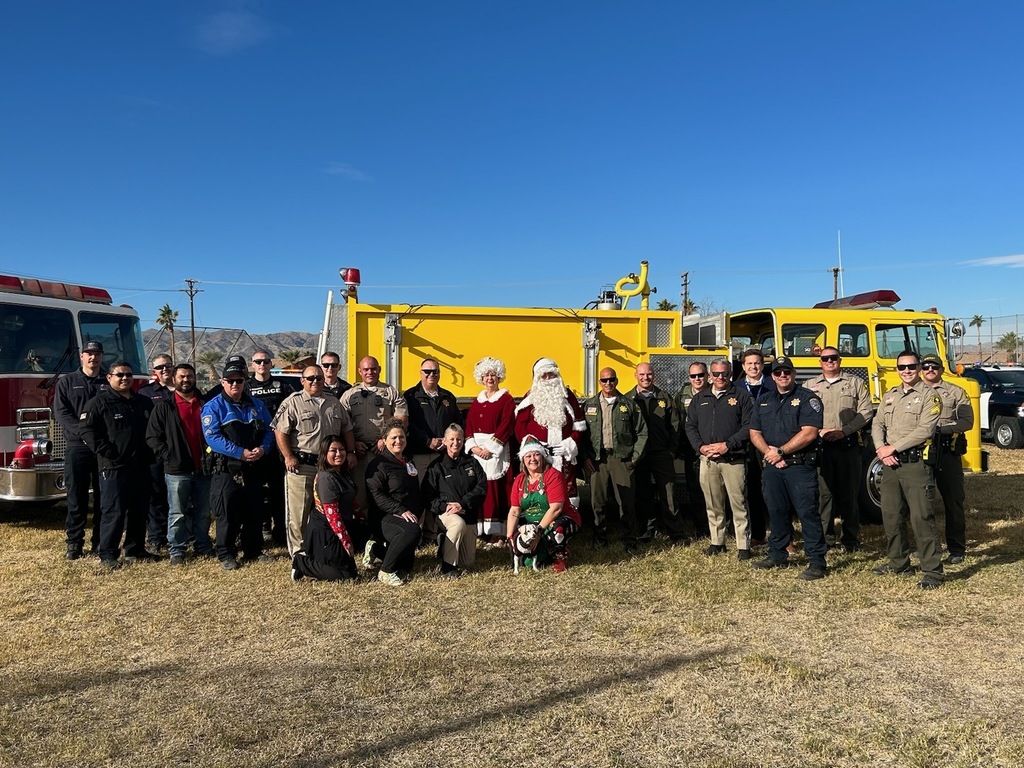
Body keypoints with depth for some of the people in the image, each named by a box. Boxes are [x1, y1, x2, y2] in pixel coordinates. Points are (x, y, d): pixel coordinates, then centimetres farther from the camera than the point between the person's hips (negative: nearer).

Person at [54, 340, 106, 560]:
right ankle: (74, 543, 9)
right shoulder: (66, 382, 8)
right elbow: (61, 413, -1)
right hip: (77, 447, -1)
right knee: (77, 498, 2)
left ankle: (101, 543, 12)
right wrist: (83, 431, -16)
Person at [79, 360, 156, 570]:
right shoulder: (100, 402, -4)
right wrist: (106, 451, -17)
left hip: (141, 466, 6)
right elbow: (86, 429, -12)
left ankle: (135, 551, 22)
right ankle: (108, 555, 4)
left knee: (139, 511, 11)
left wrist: (150, 453, 10)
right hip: (114, 468, -6)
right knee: (114, 512, -5)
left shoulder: (144, 403, 15)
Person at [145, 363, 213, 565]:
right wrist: (167, 456, -9)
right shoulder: (164, 406, 1)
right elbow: (152, 436, -1)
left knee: (203, 512, 11)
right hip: (177, 470, -3)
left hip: (203, 468, 3)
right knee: (177, 513, 1)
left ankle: (203, 547, 23)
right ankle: (177, 551, 10)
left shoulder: (204, 404, 12)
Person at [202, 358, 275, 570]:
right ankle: (226, 555, 12)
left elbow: (268, 430, 11)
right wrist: (241, 453, -20)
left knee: (254, 512, 11)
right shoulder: (213, 407, -5)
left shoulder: (256, 405, 10)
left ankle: (254, 552, 23)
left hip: (252, 469, 5)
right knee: (227, 514, 0)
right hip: (225, 470, -5)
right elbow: (212, 436, -15)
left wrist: (262, 449, -10)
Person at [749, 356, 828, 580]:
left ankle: (817, 562, 1)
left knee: (807, 513, -5)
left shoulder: (807, 399, -4)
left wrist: (781, 451, -14)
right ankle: (777, 554, 26)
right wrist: (769, 453, -6)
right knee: (776, 511, 13)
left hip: (800, 467, -5)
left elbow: (809, 433, -15)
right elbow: (754, 433, 11)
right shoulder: (763, 400, 14)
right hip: (772, 467, 6)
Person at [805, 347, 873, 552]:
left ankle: (850, 538, 14)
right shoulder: (810, 385, 12)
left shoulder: (856, 383, 9)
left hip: (848, 445, -1)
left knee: (849, 492, 4)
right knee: (823, 492, 0)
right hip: (820, 446, 1)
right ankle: (825, 538, 9)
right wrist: (820, 431, -10)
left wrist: (844, 430, -11)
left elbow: (865, 412, 0)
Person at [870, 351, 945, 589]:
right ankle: (898, 562, 27)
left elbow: (925, 430, -15)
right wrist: (881, 449, -8)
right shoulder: (889, 396, 17)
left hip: (916, 463, -7)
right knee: (891, 516, 13)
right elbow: (877, 424, 11)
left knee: (922, 518, -8)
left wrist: (893, 447, -15)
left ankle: (932, 571, -1)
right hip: (890, 463, 7)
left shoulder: (929, 395, -4)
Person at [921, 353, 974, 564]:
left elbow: (967, 422, -4)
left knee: (953, 501, 1)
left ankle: (956, 549, 10)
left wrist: (941, 429, -16)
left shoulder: (956, 393, 6)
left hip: (948, 453, -2)